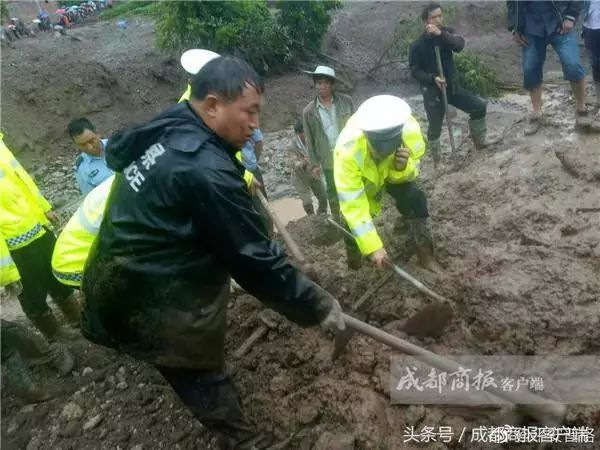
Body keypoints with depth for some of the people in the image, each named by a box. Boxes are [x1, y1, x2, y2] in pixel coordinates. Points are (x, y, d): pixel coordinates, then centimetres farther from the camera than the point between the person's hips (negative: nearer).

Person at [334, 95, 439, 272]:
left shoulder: (410, 130, -36)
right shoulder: (347, 149, -44)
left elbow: (411, 175, -18)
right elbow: (352, 205, -39)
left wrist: (403, 168, -43)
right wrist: (373, 247, -39)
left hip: (392, 172, 2)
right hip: (361, 177, -2)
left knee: (415, 198, -18)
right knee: (352, 223, -7)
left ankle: (424, 255, 0)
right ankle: (353, 266, 23)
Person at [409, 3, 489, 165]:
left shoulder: (447, 32, -1)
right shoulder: (418, 45, -13)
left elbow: (460, 45, -21)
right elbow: (415, 71, -10)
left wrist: (441, 34, -33)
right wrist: (433, 78, -25)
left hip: (452, 86, 5)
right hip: (432, 91, -5)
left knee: (480, 106, 2)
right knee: (435, 126, 2)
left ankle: (479, 141, 21)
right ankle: (436, 158, 23)